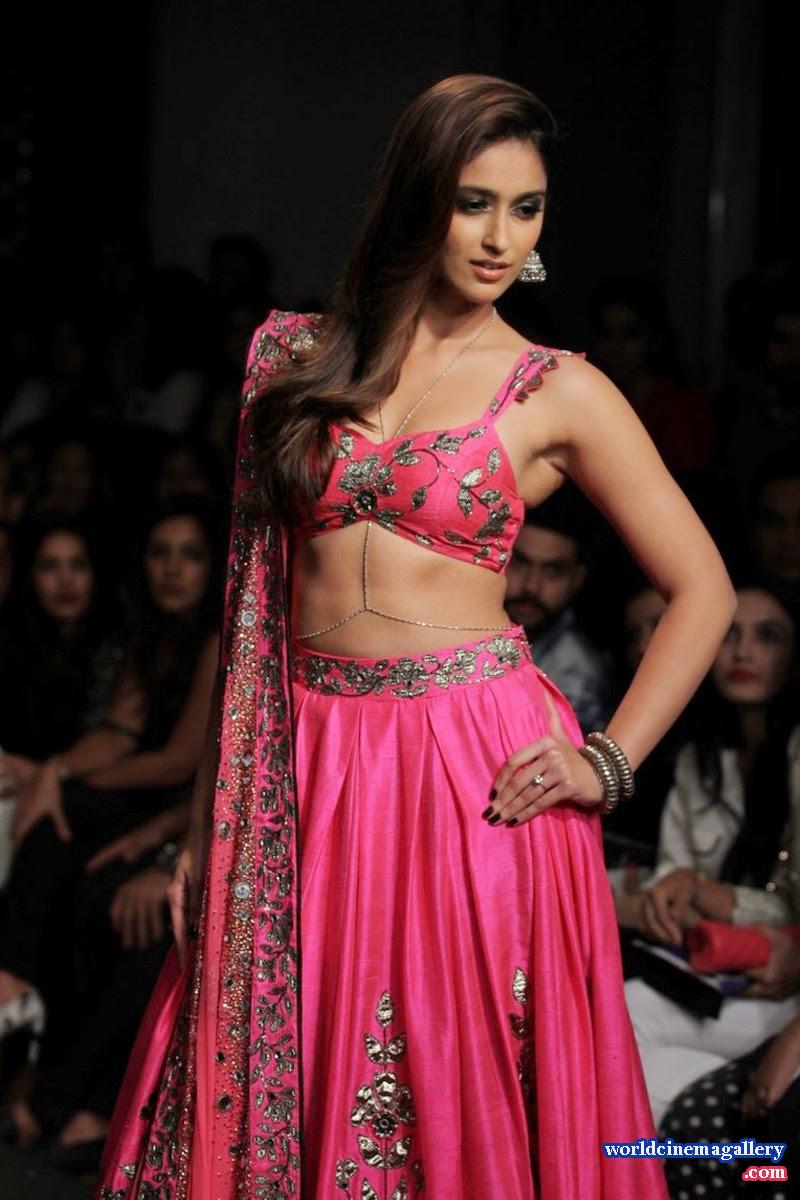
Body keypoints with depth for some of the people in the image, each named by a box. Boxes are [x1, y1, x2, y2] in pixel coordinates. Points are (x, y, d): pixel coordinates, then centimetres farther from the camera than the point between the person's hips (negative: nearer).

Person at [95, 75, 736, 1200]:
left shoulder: (558, 393, 1)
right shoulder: (305, 358, 8)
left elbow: (703, 588, 5)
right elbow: (247, 594, 10)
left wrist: (609, 763, -5)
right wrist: (206, 816, 7)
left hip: (478, 769, -2)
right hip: (306, 765, 3)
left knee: (458, 1102, 3)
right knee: (272, 1101, 4)